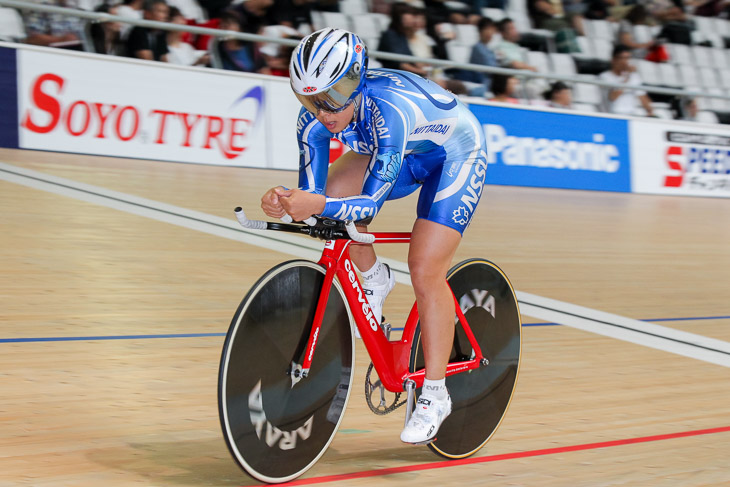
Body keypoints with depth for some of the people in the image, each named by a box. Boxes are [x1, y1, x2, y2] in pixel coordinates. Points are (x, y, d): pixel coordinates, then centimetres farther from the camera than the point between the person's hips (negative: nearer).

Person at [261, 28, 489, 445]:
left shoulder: (389, 110, -41)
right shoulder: (315, 120, -22)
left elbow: (371, 202, -40)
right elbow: (314, 193, -20)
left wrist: (319, 206, -56)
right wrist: (286, 201, -41)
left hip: (456, 154, -6)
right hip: (404, 154, 7)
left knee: (425, 271, -15)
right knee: (331, 192, -18)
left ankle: (435, 395, -1)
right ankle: (375, 279, 9)